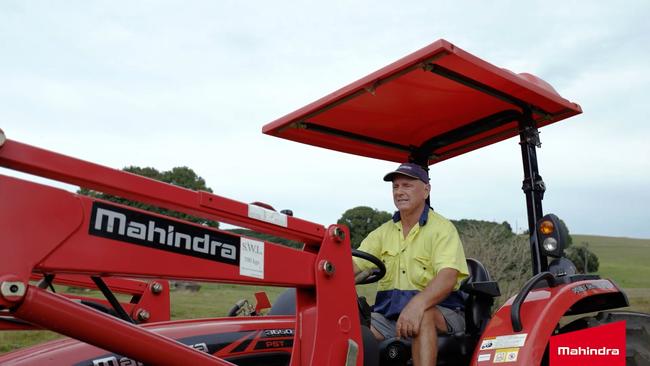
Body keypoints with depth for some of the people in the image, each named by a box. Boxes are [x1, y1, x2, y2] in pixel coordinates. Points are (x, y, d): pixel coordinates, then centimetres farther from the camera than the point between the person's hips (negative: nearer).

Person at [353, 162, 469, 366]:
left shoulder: (442, 228, -5)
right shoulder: (383, 232, 12)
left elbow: (448, 277, -21)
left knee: (422, 314, -38)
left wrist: (417, 304, -39)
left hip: (439, 312, -4)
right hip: (389, 313, 4)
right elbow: (353, 266, 2)